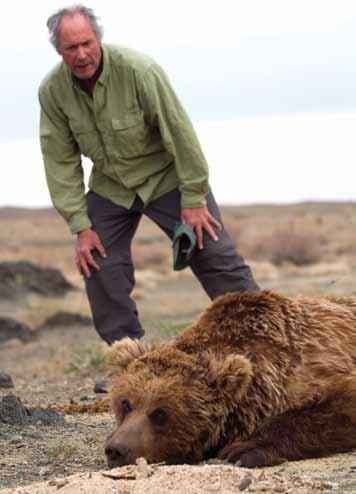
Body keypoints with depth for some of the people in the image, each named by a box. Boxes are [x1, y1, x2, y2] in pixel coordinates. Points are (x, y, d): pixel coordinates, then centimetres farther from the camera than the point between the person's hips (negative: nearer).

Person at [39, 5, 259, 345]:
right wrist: (80, 225, -13)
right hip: (109, 186, 4)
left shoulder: (138, 70, -27)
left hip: (166, 177, -3)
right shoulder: (52, 90, -15)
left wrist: (193, 199, -19)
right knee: (97, 266, -4)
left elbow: (179, 134, -22)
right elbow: (60, 160, -9)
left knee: (214, 254, -7)